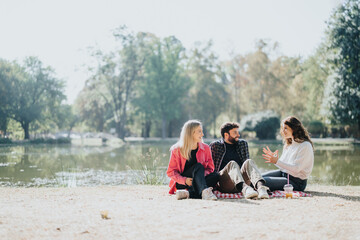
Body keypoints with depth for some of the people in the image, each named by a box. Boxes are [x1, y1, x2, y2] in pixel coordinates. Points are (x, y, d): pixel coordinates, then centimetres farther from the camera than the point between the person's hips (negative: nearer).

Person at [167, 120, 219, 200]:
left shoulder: (205, 148, 7)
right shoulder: (177, 150, -1)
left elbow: (210, 168, 8)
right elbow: (171, 171, -1)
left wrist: (202, 175, -16)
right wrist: (184, 180, -20)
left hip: (197, 183, 4)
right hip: (181, 184, -3)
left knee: (215, 175, -25)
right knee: (198, 166, -29)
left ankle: (189, 193, -40)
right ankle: (204, 192, -55)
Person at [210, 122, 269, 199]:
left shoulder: (243, 144, 25)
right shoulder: (215, 145, 12)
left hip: (242, 181, 3)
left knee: (249, 162, -25)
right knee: (232, 163, -32)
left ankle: (261, 186, -54)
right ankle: (245, 188, -61)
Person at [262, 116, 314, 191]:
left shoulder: (305, 146, -16)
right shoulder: (288, 144, 11)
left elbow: (296, 169, -23)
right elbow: (283, 165, 12)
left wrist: (277, 161, -28)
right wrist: (274, 158, -5)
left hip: (297, 182, -9)